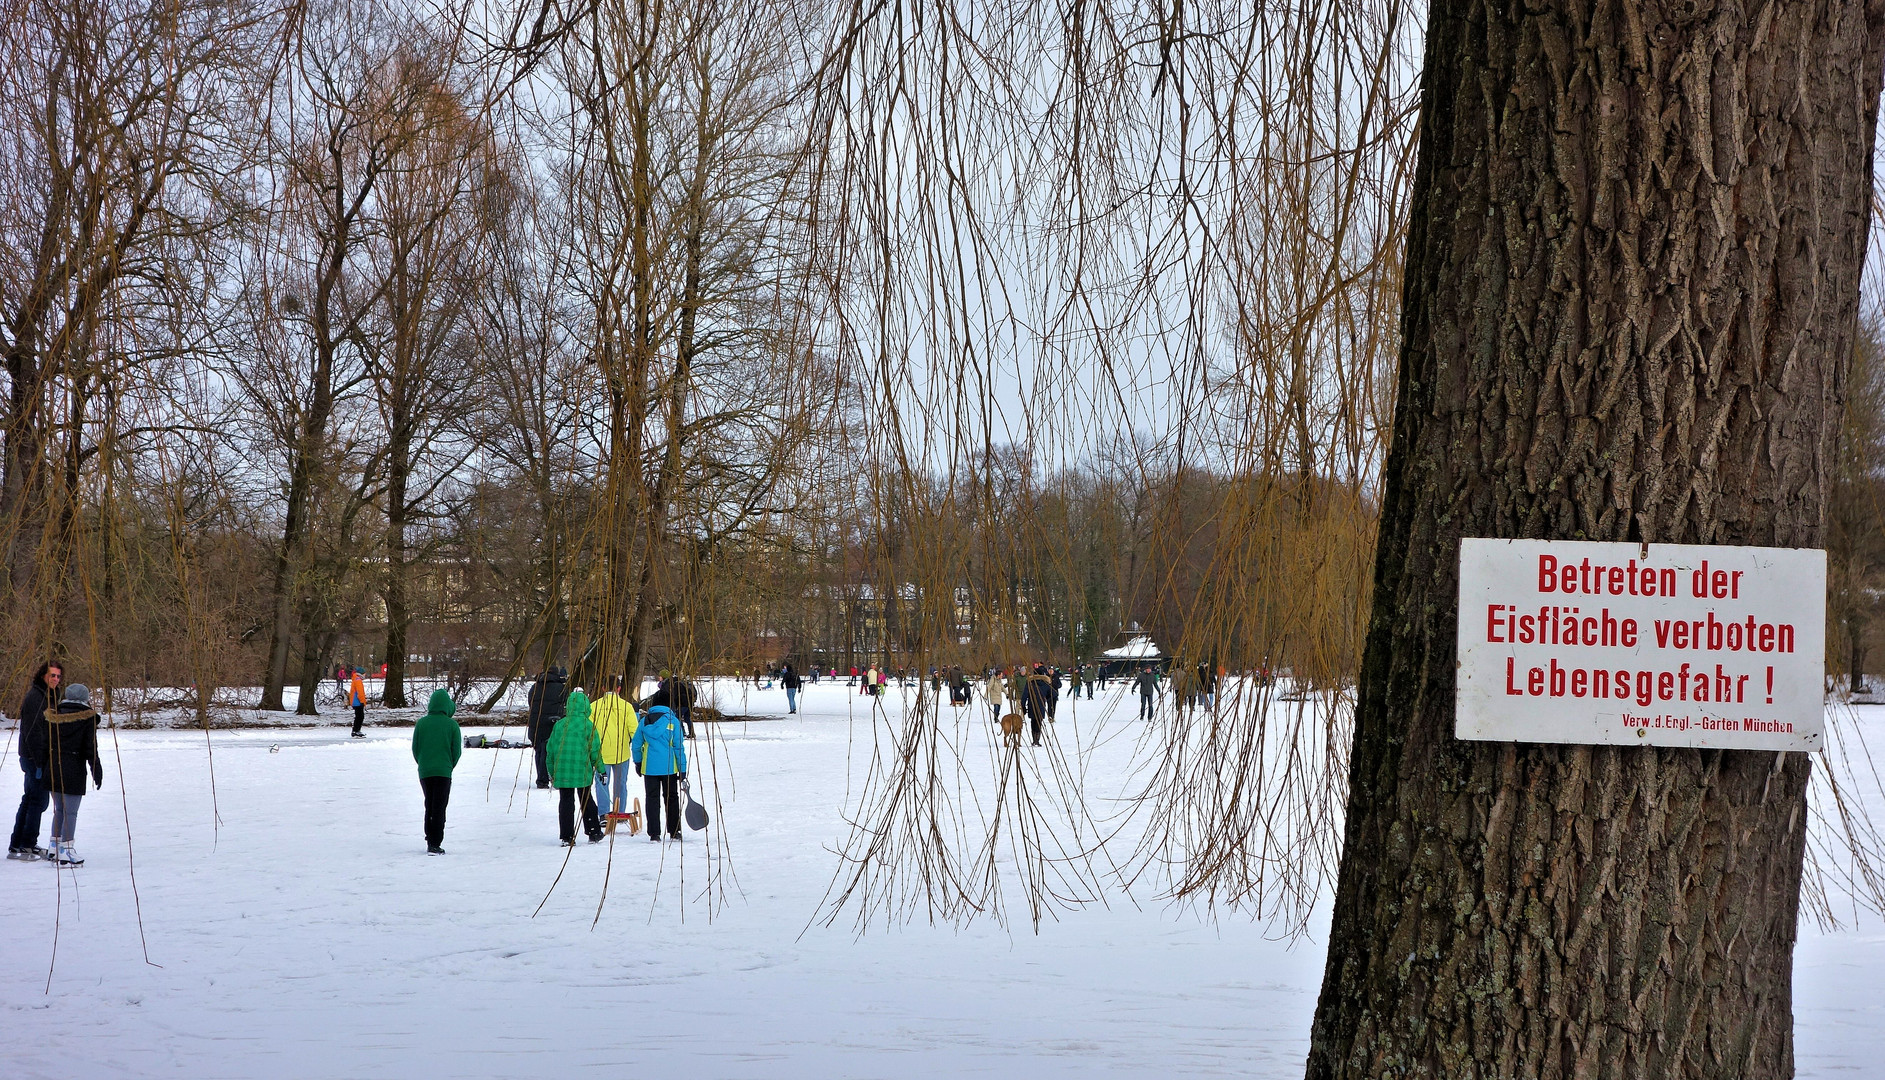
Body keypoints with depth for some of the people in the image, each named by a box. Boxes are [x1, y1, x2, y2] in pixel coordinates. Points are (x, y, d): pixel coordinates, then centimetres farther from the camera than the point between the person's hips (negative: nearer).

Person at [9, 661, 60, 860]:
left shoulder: (50, 696, 15)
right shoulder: (35, 698, -16)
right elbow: (32, 733, -21)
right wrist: (39, 763, -23)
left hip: (40, 758, 10)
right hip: (35, 758, -10)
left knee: (30, 800, 13)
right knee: (39, 800, -7)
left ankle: (17, 846, 18)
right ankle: (27, 846, -3)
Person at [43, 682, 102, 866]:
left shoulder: (54, 716, 6)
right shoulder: (88, 718, -7)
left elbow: (46, 744, 9)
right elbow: (91, 748, -10)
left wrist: (46, 767, 17)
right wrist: (97, 771, -4)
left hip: (53, 768, 5)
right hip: (74, 771, -5)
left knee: (59, 809, 18)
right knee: (71, 811, -2)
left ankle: (55, 848, 21)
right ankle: (65, 852, -4)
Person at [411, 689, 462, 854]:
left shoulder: (421, 723, -1)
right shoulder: (451, 724, -6)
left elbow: (415, 749, 4)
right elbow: (457, 751, -3)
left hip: (424, 772, 2)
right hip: (443, 772, -2)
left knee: (429, 806, 16)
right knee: (439, 808, 0)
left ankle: (429, 840, 19)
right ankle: (435, 845, -4)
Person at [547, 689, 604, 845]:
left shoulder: (559, 725, 2)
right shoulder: (588, 725, -6)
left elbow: (551, 749, 7)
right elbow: (595, 749, -3)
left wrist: (551, 771, 16)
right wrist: (600, 769, 8)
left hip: (562, 771, 1)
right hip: (583, 771, -1)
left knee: (566, 802, 5)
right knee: (586, 800, 15)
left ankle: (567, 837, 1)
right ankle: (594, 833, 21)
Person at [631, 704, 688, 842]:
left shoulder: (645, 721, 6)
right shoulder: (673, 721, -2)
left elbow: (636, 744, 8)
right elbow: (679, 747, -5)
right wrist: (682, 770, -3)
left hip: (649, 767, 1)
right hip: (669, 767, -1)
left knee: (652, 799, 5)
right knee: (671, 798, 12)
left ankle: (654, 834, 0)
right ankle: (674, 832, 17)